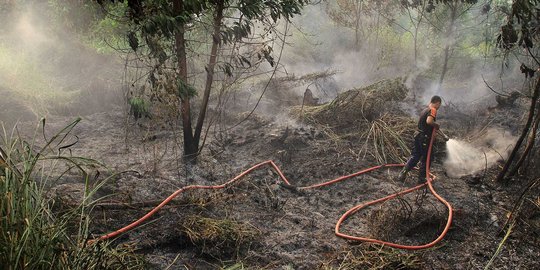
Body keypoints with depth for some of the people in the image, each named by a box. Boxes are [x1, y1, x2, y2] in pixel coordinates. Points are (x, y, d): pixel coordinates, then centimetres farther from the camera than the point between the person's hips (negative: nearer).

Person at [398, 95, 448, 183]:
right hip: (425, 137, -8)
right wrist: (436, 125, -11)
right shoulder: (433, 110, -13)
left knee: (414, 156, 13)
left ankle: (403, 173, 5)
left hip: (418, 136, 8)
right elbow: (429, 121, -33)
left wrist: (443, 135, 29)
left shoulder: (425, 110, 17)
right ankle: (421, 178, 13)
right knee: (426, 159, 6)